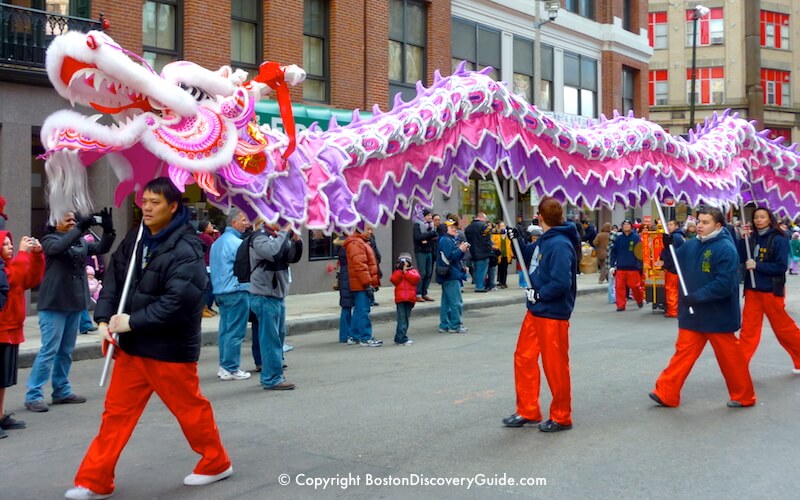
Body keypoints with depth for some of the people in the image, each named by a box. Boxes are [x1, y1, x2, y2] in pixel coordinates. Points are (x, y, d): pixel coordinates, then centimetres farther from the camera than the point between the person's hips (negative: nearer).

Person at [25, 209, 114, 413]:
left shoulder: (81, 242, 13)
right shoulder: (50, 239, -3)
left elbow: (101, 248, 1)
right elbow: (59, 247, -25)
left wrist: (108, 230, -17)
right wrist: (81, 228, -34)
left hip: (75, 304, 6)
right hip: (54, 305, -6)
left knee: (66, 351, 13)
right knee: (49, 350, -8)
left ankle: (62, 391, 22)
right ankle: (33, 395, -1)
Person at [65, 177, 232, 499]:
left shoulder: (185, 249, -20)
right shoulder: (134, 239, 5)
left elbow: (177, 301, -27)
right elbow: (114, 278, 8)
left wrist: (132, 322, -22)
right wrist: (104, 319, -6)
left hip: (169, 349, -7)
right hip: (131, 345, 7)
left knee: (190, 409, 9)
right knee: (116, 412, 10)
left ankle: (216, 463, 31)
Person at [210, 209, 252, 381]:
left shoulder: (217, 242, 17)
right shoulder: (236, 242, -14)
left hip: (220, 291, 10)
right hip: (236, 291, -10)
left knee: (225, 329, 12)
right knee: (235, 331, -5)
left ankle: (224, 366, 16)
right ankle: (231, 369, -3)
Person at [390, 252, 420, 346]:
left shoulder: (413, 271, 12)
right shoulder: (397, 272, 12)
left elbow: (416, 279, -9)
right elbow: (393, 280, -7)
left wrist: (406, 272, -9)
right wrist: (401, 271, -12)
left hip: (410, 298, 2)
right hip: (400, 298, -2)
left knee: (405, 318, 10)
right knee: (402, 319, -8)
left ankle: (399, 338, 20)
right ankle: (403, 339, -11)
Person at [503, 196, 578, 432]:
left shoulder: (560, 245, -22)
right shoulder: (544, 241, 7)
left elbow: (562, 282, -30)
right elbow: (528, 257, 25)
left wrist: (539, 294, -17)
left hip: (553, 314, -10)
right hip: (535, 311, 10)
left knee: (555, 365, 2)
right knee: (524, 358, 13)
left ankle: (561, 418, 18)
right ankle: (528, 412, 25)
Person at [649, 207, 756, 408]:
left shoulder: (725, 249, -17)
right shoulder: (691, 245, 6)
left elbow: (724, 284, -24)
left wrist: (696, 297, -23)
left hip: (717, 315, -6)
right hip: (692, 313, 6)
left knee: (729, 356, 6)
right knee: (683, 352, 7)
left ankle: (744, 396, 23)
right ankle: (666, 394, 9)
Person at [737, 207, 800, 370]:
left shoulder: (779, 240, -10)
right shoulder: (752, 238, 5)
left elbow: (781, 267, -14)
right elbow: (741, 259, -3)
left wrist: (757, 265, -18)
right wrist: (743, 239, -12)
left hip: (771, 290, -4)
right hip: (752, 290, 5)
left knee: (783, 327, 6)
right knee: (748, 328, 4)